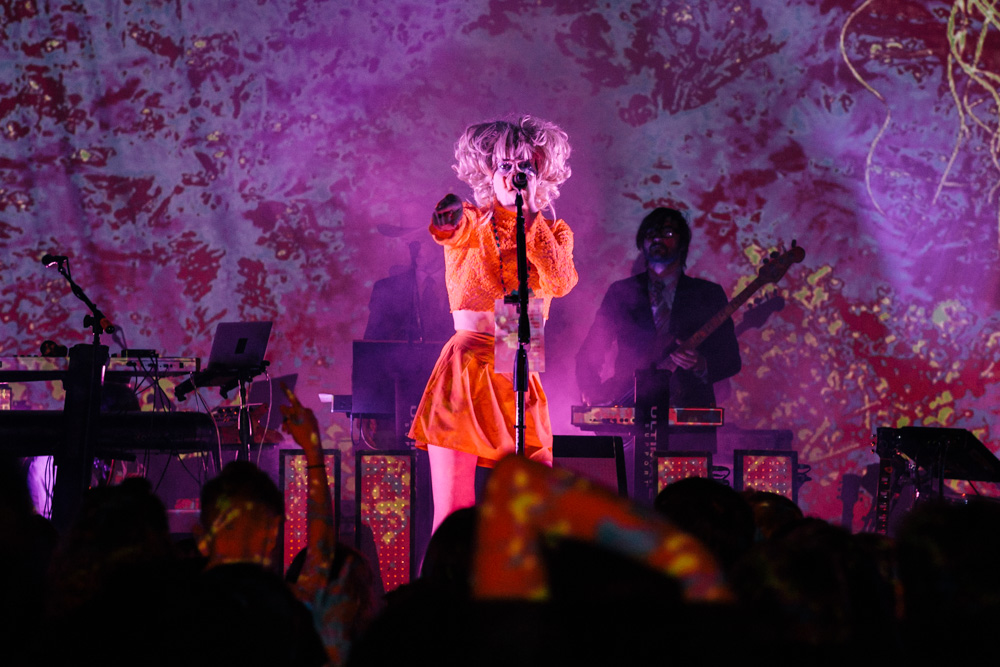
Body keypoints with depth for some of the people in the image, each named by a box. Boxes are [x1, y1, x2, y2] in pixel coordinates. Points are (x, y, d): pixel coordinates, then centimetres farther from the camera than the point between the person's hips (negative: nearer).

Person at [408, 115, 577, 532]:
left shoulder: (554, 232, 13)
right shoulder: (473, 222, 4)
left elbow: (560, 283, -8)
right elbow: (457, 229, -22)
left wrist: (531, 214, -10)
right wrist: (448, 221, -46)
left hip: (521, 379, 3)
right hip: (466, 368, -3)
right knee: (452, 514, -11)